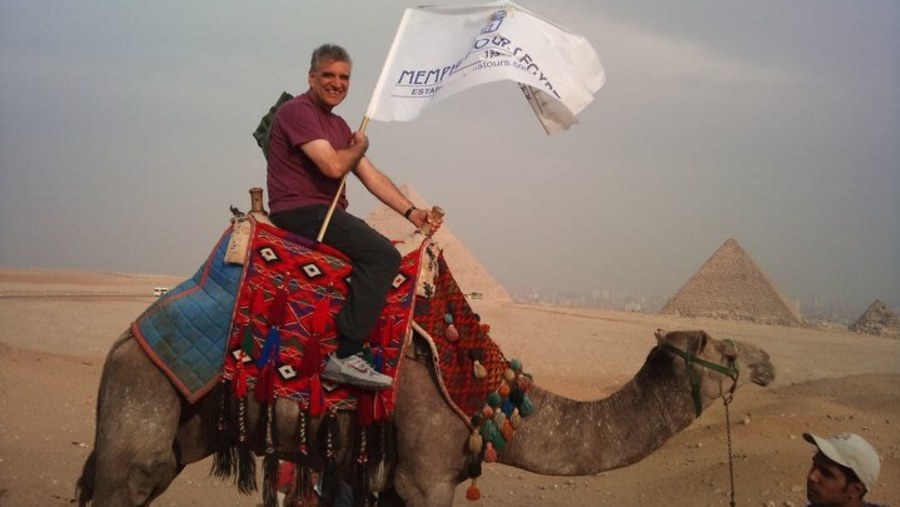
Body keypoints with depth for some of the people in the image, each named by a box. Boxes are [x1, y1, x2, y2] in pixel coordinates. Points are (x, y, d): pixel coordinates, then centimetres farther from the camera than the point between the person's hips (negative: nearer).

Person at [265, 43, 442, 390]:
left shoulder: (338, 125, 21)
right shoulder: (297, 111, -8)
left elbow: (371, 176, 16)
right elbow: (333, 167, -20)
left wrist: (411, 212, 5)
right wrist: (360, 145, 1)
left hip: (327, 214, 10)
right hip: (298, 210, -10)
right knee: (384, 256, -22)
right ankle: (344, 356, -24)